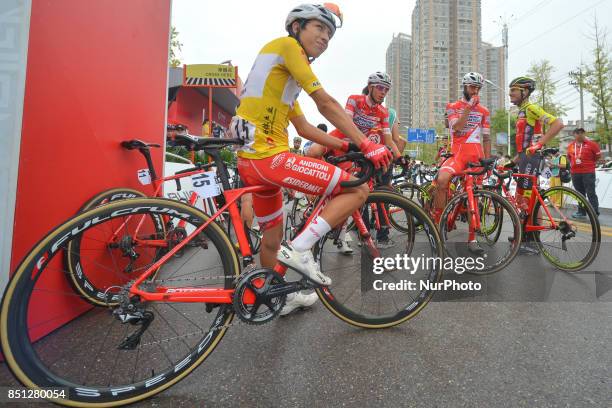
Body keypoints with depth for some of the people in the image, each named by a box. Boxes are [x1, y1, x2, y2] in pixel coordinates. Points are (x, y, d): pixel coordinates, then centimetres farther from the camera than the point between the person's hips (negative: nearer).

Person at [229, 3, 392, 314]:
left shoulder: (286, 76, 27)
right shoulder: (286, 45, -1)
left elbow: (304, 128, 22)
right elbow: (326, 104, -10)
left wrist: (344, 146, 14)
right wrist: (366, 144, -8)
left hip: (251, 159, 10)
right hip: (269, 156, -10)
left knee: (272, 236, 22)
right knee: (358, 190, -8)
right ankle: (298, 250, -11)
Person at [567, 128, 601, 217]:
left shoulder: (591, 144, -4)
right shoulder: (570, 146, 8)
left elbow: (598, 156, 4)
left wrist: (590, 164, 9)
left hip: (588, 172, -4)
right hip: (575, 173, 4)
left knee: (591, 193, -5)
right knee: (580, 193, 12)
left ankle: (595, 213, -1)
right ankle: (581, 212, 21)